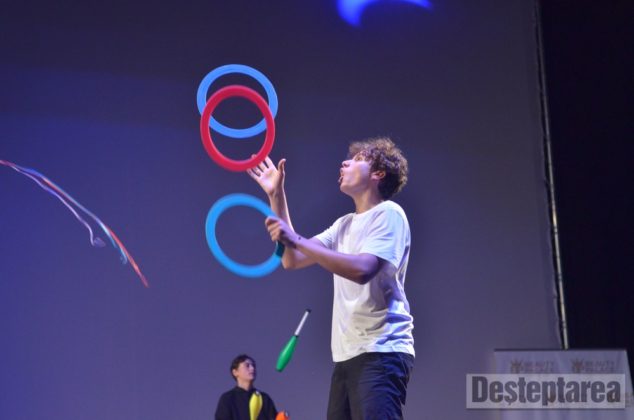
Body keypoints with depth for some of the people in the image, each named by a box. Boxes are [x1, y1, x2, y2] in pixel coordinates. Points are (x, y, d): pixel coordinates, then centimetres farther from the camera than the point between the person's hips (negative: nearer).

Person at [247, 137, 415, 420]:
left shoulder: (388, 213, -5)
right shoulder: (345, 224, 22)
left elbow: (361, 269, -21)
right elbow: (292, 260, 18)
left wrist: (296, 240, -21)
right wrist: (276, 195, 15)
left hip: (381, 352, -8)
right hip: (347, 354, 8)